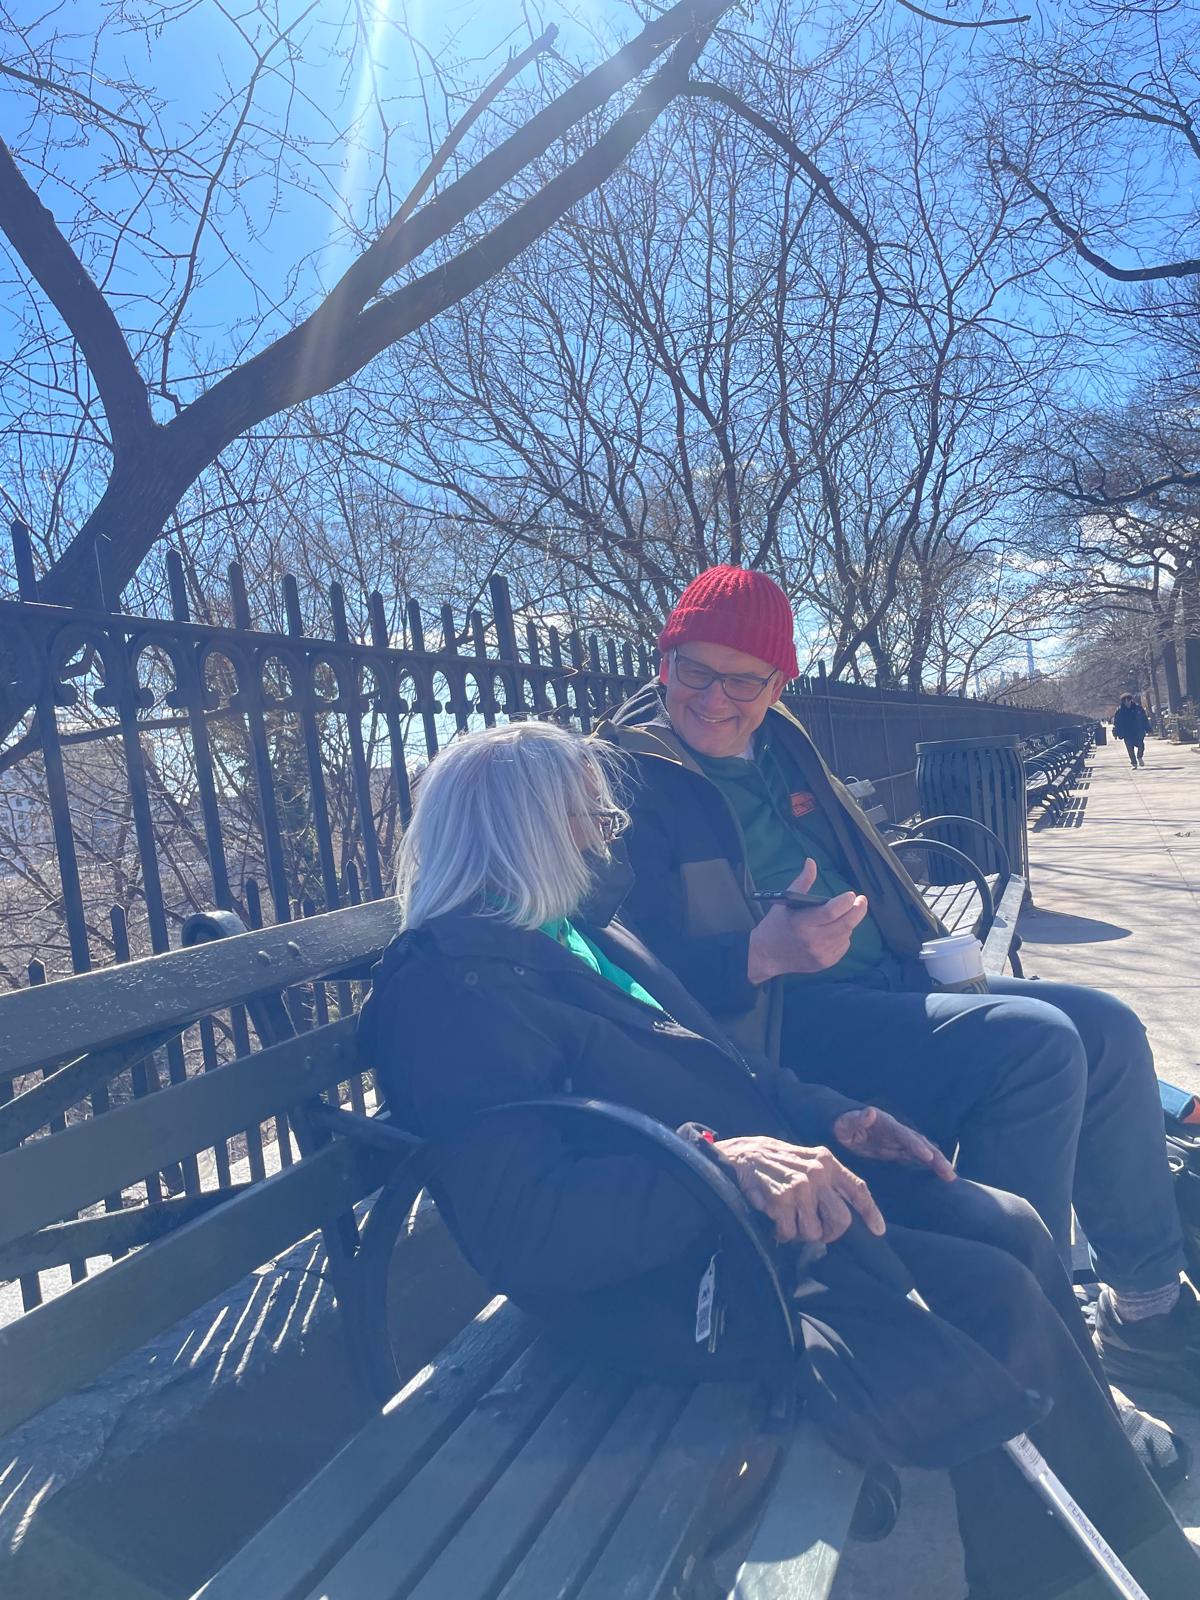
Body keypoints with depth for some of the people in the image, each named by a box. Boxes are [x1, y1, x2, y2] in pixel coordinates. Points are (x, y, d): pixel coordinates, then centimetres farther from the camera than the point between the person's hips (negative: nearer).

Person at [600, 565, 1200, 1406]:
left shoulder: (783, 750, 17)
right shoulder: (627, 778, -8)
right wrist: (765, 955, -32)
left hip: (888, 983, 9)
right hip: (778, 1021, -8)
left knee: (1108, 1028, -1)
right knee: (1033, 1046, -24)